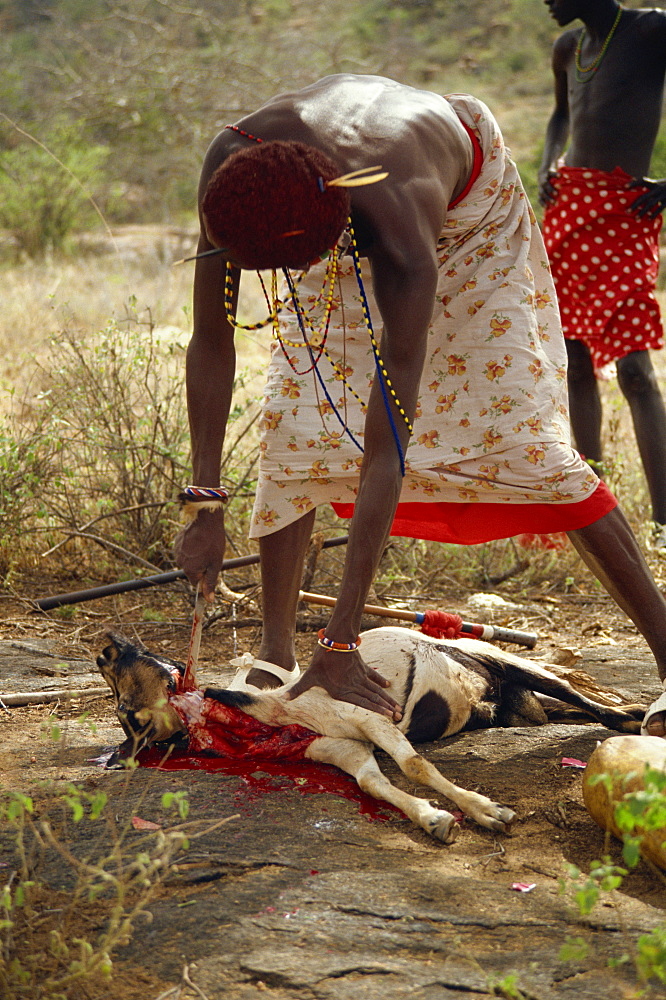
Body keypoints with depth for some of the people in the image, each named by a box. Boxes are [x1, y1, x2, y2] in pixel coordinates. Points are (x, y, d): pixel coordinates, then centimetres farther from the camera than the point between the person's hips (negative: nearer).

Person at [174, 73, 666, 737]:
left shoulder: (404, 256, -48)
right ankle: (274, 649, 4)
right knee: (295, 419, -9)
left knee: (522, 433, -14)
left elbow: (386, 451, -48)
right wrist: (204, 503, -31)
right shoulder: (234, 163, -38)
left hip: (468, 210, -4)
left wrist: (340, 643, -48)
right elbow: (211, 341, -27)